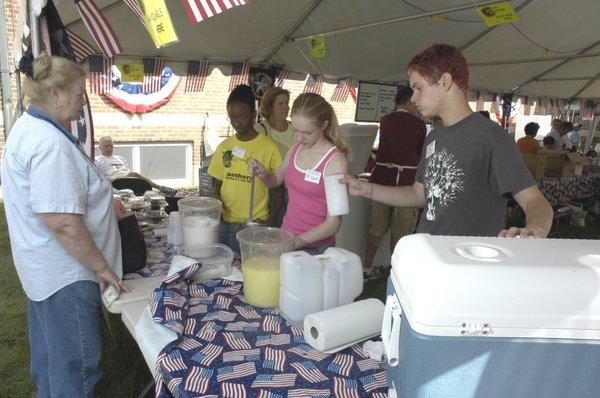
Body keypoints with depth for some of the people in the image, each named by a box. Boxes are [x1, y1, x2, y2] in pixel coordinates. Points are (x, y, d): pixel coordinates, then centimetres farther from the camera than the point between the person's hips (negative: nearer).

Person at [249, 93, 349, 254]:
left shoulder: (335, 161, -18)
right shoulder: (296, 149, 0)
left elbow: (333, 223, -19)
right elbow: (276, 180, 18)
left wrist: (296, 242, -26)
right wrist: (264, 173, -4)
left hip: (315, 248, -5)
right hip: (286, 236, 6)